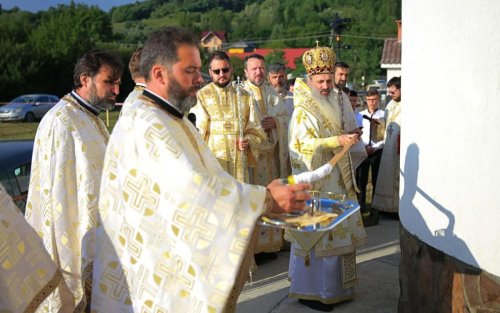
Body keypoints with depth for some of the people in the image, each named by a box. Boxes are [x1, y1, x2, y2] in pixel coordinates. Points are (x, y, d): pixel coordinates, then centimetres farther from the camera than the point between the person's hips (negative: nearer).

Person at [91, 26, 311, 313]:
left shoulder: (175, 119, 12)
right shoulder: (143, 124, -21)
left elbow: (210, 178, 11)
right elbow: (190, 188, -31)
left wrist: (262, 197, 0)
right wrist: (266, 199, -26)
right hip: (156, 272, -9)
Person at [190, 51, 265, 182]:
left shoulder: (244, 96, 10)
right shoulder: (201, 96, 1)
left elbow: (255, 130, 12)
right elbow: (196, 133, -1)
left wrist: (248, 141, -8)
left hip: (238, 164, 3)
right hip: (212, 163, -2)